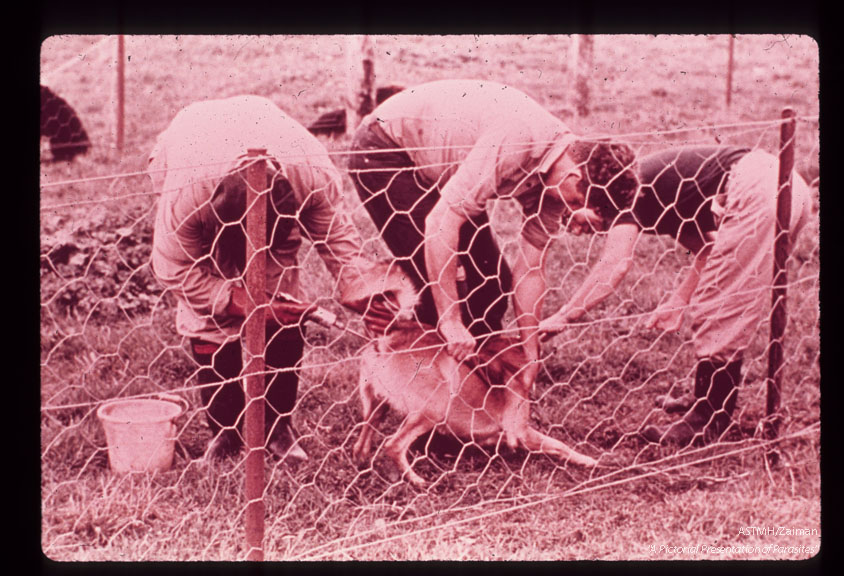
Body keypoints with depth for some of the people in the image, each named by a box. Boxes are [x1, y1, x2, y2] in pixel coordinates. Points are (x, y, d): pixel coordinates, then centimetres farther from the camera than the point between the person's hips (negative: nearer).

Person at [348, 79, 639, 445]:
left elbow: (530, 270, -6)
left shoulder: (552, 171, -10)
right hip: (383, 150, -8)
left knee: (493, 280, 2)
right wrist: (450, 322, -33)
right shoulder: (516, 142, -36)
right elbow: (441, 222, -36)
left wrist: (528, 366, -7)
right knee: (440, 285, -15)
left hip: (438, 168, 8)